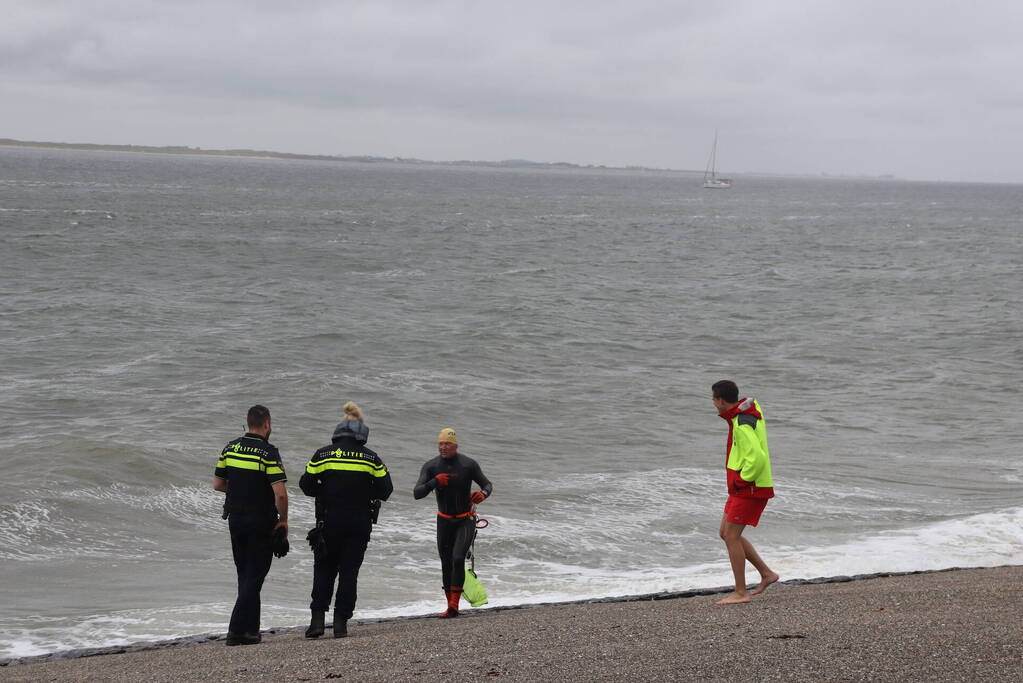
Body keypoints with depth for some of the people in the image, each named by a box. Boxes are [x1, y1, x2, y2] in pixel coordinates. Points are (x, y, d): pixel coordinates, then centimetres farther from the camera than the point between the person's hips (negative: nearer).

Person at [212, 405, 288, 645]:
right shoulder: (268, 452, -15)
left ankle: (251, 630, 20)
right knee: (254, 576, 0)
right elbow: (280, 493, -21)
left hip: (235, 519, 6)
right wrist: (283, 520, -7)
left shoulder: (231, 448, 4)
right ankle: (237, 630, -8)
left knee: (245, 575, 16)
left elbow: (217, 484, 9)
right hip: (261, 522, -6)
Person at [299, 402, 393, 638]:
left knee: (324, 570, 11)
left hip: (329, 522, 0)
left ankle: (317, 619, -1)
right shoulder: (371, 458, -1)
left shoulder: (322, 454, -1)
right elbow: (384, 490, 0)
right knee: (349, 571, 7)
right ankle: (340, 623, 2)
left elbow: (306, 485, 2)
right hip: (359, 524, 0)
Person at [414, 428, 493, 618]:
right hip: (444, 521, 3)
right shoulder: (431, 467, -6)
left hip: (466, 521, -3)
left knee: (458, 559, -20)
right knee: (446, 565, 7)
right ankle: (450, 606, 19)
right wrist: (435, 482, -29)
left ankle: (454, 604, -17)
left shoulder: (469, 465, -9)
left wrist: (483, 493, -22)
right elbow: (417, 494, -14)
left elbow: (488, 484, 2)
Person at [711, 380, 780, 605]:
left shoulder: (742, 426, -23)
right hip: (742, 488, 10)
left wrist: (741, 480, -18)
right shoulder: (750, 410, 10)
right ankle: (766, 573, 19)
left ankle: (740, 593, -2)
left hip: (750, 488, -10)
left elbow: (757, 458, -32)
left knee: (731, 536, -7)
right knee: (726, 533, 14)